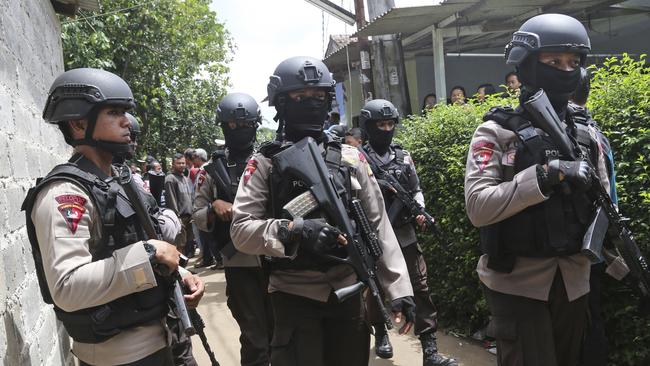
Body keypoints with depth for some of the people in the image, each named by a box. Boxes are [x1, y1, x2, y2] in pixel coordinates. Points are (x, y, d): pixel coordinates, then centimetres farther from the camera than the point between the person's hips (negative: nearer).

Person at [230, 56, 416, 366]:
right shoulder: (265, 163, -3)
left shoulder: (350, 157, 4)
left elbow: (379, 226, 3)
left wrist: (399, 288, -2)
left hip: (348, 292, 3)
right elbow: (240, 230, -10)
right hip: (294, 296, -3)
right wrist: (293, 231, -26)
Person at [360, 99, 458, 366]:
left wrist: (419, 210, -5)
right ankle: (381, 334, 36)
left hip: (405, 234, 3)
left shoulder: (403, 156, 8)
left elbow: (416, 190, 12)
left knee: (420, 287, -1)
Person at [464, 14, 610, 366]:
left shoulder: (586, 134, 6)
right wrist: (546, 175, -28)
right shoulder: (497, 132, -11)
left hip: (574, 281, 6)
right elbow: (478, 206, -22)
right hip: (517, 283, -5)